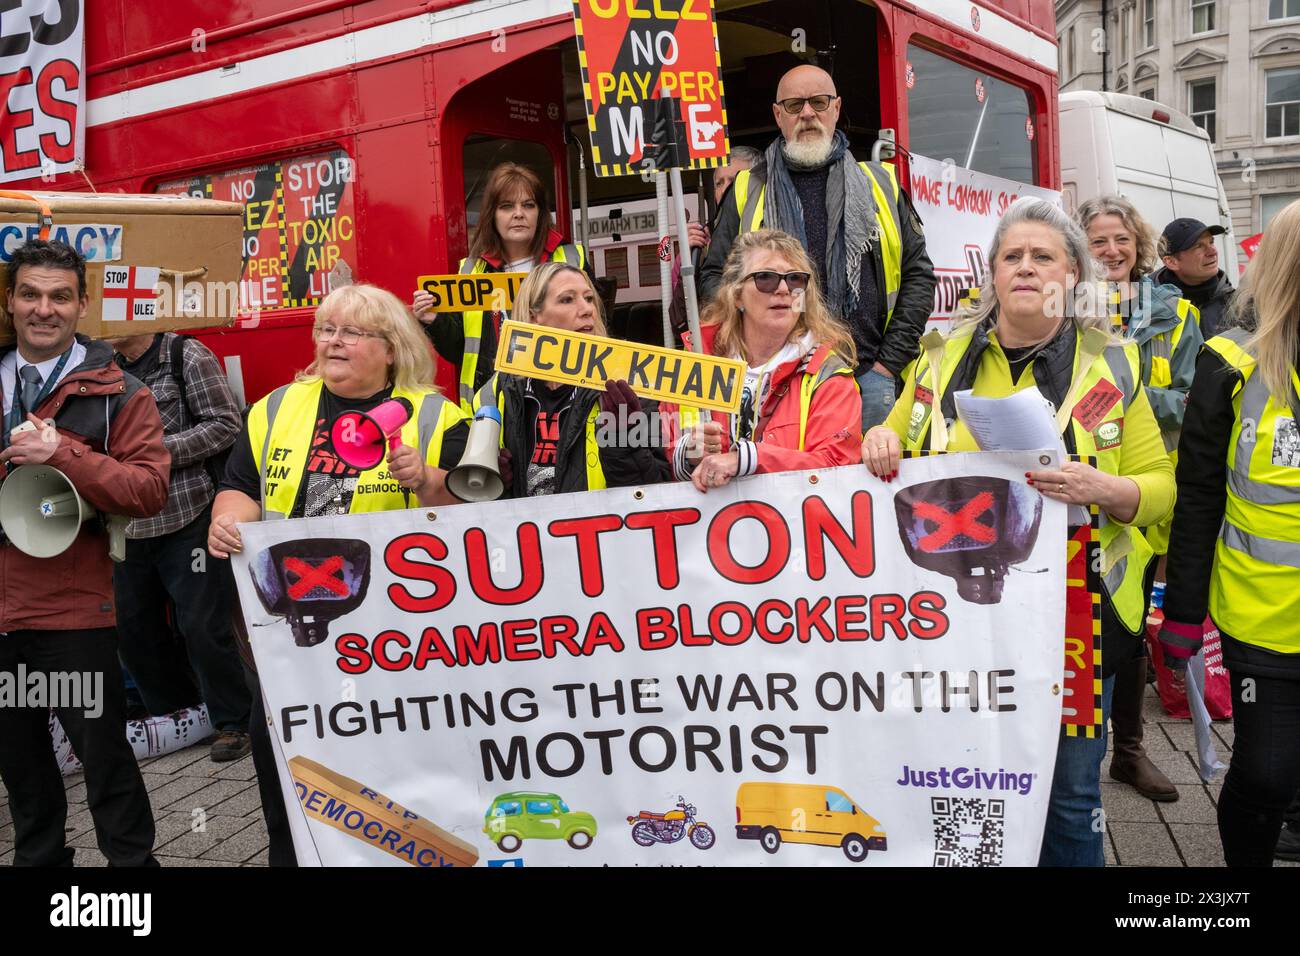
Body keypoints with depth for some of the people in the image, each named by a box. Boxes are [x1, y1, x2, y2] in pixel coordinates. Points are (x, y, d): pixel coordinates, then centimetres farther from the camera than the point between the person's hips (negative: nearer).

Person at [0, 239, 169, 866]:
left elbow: (149, 489, -14)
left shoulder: (116, 393, -4)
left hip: (73, 611, -5)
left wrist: (62, 454, -23)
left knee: (103, 756, 4)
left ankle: (132, 858, 21)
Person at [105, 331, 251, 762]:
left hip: (186, 520, -6)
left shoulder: (187, 355, -6)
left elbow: (224, 425, -13)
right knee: (133, 626, 13)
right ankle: (173, 712, 31)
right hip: (129, 525, 7)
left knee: (201, 625, 0)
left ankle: (235, 722, 15)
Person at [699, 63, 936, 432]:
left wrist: (890, 362, 2)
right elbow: (715, 277, 10)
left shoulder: (879, 184, 13)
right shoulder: (749, 191, 11)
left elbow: (917, 274, 11)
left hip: (869, 378, 1)